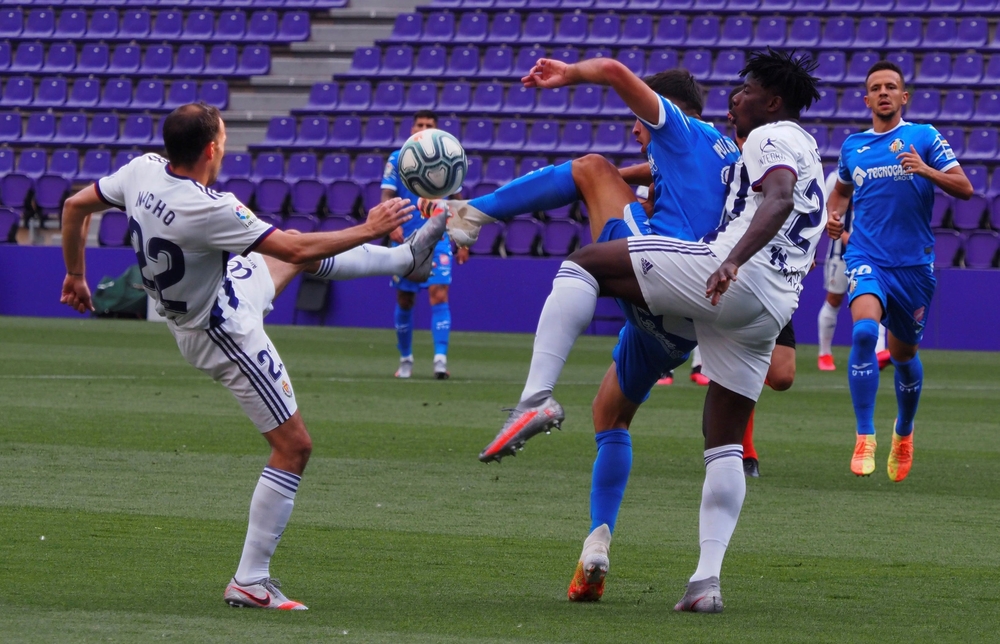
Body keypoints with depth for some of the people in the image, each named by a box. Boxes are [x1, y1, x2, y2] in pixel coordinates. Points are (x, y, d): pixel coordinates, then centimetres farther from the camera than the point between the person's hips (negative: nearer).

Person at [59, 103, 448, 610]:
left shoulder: (143, 170, -15)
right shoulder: (206, 210, -38)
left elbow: (76, 206, 1)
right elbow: (296, 249, -30)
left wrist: (76, 274, 19)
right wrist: (368, 229, -16)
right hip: (222, 334, -9)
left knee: (304, 258, 27)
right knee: (293, 447, -1)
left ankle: (406, 259, 54)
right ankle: (250, 581, 2)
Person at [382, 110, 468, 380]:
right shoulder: (397, 160, 2)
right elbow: (387, 196, -5)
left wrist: (462, 243, 9)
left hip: (438, 239, -1)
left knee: (439, 295, -16)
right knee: (404, 301, 7)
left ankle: (440, 358, -21)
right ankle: (405, 360, 23)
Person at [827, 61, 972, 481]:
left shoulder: (924, 137, 1)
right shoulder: (852, 146, 9)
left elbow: (964, 188, -4)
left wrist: (926, 170, -20)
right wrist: (833, 216, 8)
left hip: (914, 262, 0)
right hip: (866, 257, 0)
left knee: (903, 353, 12)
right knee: (864, 331, -26)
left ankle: (903, 433, 40)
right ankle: (864, 439, -24)